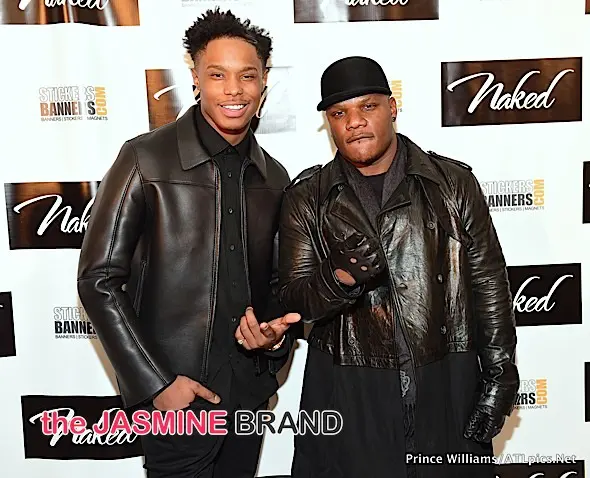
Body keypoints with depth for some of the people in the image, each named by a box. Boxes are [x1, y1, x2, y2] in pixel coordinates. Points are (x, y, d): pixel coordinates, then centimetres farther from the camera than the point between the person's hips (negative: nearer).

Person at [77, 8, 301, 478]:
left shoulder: (274, 176, 5)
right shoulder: (146, 159, -10)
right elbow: (99, 279, -11)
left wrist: (277, 329, -7)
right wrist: (156, 383, -14)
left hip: (250, 389, 5)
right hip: (174, 394, -5)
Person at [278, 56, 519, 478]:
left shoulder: (454, 182, 1)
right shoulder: (306, 199, 1)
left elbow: (489, 282, 3)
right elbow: (293, 299, -2)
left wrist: (500, 375, 2)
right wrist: (339, 278, -23)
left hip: (448, 390, 1)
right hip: (348, 394, 0)